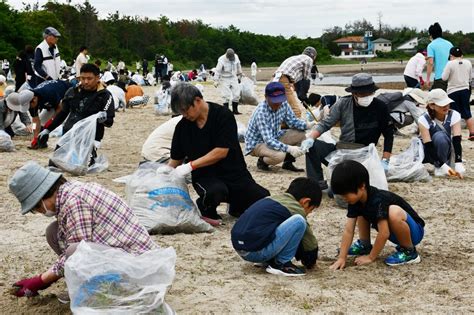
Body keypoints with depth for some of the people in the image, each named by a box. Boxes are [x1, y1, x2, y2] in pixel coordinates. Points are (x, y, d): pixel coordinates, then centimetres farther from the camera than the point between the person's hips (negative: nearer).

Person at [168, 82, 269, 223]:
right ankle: (205, 210, -2)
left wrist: (191, 165, -20)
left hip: (234, 173, 0)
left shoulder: (223, 115, -10)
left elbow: (221, 151, -18)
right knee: (215, 191, -37)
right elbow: (176, 159, 13)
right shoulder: (183, 126, 2)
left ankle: (235, 205, 14)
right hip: (204, 176, 0)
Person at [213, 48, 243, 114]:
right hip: (225, 79, -5)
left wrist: (239, 75, 22)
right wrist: (216, 80, -18)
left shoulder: (236, 57, -5)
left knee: (236, 94, 2)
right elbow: (218, 71, -16)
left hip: (234, 78, 5)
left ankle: (235, 110, 13)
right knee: (226, 95, -8)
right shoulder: (222, 60, -19)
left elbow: (238, 66, 13)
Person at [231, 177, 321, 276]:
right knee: (299, 221, -10)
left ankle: (268, 261, 15)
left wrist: (302, 257, 42)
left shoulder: (272, 199, 23)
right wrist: (310, 262, 29)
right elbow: (309, 241, 10)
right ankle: (282, 264, 0)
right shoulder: (295, 208, -1)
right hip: (256, 252, -9)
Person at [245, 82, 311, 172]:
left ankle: (288, 162, 9)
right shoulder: (261, 112, -32)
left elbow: (293, 121, -1)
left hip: (274, 138, 8)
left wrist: (307, 125, -21)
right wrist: (289, 148, -48)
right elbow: (268, 140, -37)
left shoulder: (283, 104, -11)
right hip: (256, 143, -8)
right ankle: (262, 161, -2)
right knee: (279, 155, -35)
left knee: (302, 134, -7)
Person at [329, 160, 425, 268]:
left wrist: (371, 257, -22)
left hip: (414, 231, -8)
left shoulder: (378, 201, -31)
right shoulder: (356, 199, -8)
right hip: (394, 232, 8)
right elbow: (348, 230, -11)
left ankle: (409, 252, -18)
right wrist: (342, 258, -17)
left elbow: (384, 233, -32)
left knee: (394, 212, -38)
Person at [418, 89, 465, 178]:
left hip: (444, 151, 2)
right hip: (429, 153, -2)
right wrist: (443, 166, -40)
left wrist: (458, 164, -37)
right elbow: (428, 146, -29)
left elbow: (457, 142, -25)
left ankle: (439, 168, -16)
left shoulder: (454, 115, -17)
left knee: (440, 136, -31)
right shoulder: (423, 120, -23)